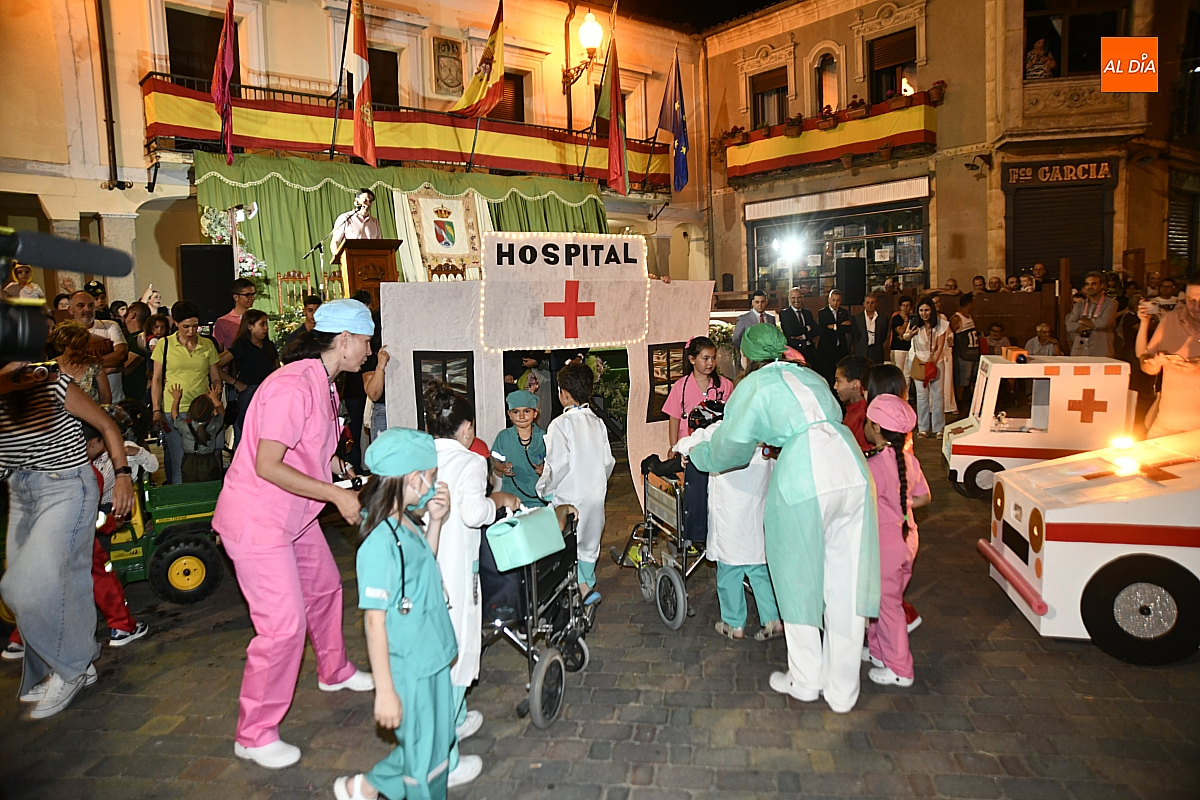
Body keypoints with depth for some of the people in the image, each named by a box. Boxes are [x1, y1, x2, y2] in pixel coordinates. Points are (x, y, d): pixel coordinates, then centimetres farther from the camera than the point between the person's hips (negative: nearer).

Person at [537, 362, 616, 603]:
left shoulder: (561, 424, -15)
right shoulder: (598, 423, 4)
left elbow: (558, 464, -20)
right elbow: (608, 461, 6)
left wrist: (544, 488, -6)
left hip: (569, 498, -6)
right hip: (596, 497, 6)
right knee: (589, 546, 18)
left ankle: (583, 589, -7)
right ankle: (587, 584, 27)